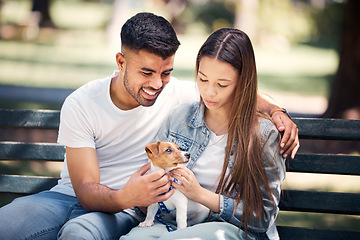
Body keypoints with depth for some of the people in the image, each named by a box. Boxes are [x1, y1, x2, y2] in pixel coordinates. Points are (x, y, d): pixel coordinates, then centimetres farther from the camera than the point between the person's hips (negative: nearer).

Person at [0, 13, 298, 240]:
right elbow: (86, 189, -16)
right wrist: (123, 198, -39)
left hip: (126, 208, 0)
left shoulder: (177, 94, -7)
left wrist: (275, 111, -12)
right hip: (71, 195, 1)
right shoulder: (80, 105, -12)